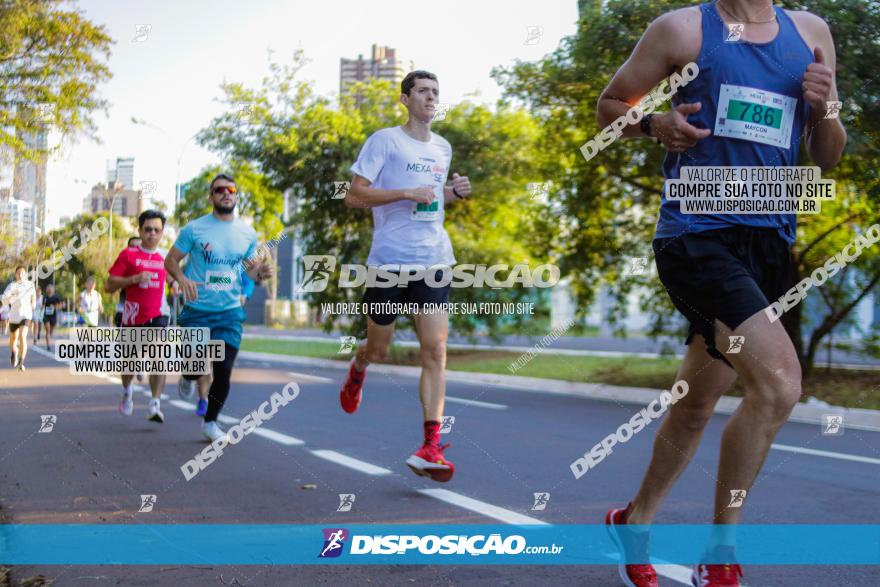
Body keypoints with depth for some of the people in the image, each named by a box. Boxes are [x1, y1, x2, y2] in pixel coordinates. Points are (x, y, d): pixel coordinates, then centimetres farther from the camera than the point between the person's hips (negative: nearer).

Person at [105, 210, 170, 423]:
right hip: (132, 318, 0)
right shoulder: (128, 254, -2)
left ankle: (155, 405, -22)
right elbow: (108, 286, -6)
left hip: (156, 317, 0)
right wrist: (134, 279, -18)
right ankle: (126, 391, 45)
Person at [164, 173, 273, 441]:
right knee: (195, 368, -3)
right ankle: (193, 373, 37)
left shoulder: (248, 233, 5)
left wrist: (261, 272, -9)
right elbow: (170, 260, 1)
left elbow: (251, 270, 15)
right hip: (197, 311, -2)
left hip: (230, 311, 2)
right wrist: (182, 279, -20)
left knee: (223, 371, -5)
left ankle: (210, 422, 18)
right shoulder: (194, 229, -5)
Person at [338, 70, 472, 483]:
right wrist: (406, 193, -17)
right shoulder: (384, 140, -2)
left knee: (435, 349, -10)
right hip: (389, 259, -4)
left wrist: (456, 192, 9)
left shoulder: (443, 148, 16)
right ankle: (357, 371, 49)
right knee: (379, 349, 10)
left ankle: (430, 448, -12)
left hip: (434, 261, 4)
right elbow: (354, 196, -7)